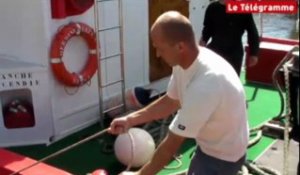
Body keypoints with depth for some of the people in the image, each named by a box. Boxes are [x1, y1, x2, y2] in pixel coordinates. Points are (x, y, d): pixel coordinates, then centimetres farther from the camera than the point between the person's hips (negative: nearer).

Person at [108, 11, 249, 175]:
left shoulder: (204, 86, -40)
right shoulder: (185, 62, -11)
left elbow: (171, 144, -31)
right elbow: (170, 102, 7)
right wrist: (130, 119, 1)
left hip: (222, 156, -8)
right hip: (209, 145, 8)